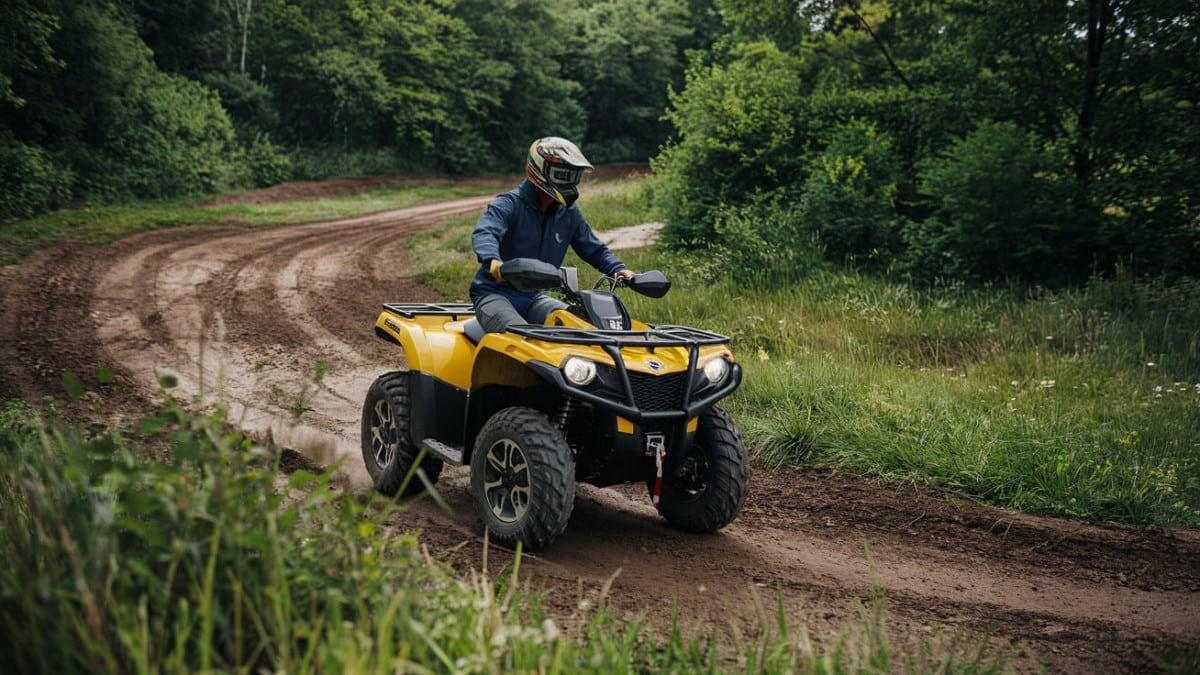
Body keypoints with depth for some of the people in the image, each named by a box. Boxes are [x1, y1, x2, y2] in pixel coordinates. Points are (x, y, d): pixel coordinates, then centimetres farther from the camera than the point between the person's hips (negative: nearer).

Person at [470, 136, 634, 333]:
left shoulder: (568, 213, 8)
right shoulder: (509, 204, -12)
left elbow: (593, 248, 18)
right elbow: (483, 233, -31)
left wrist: (619, 269, -2)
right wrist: (492, 260, -54)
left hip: (533, 297, 7)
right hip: (495, 294, -6)